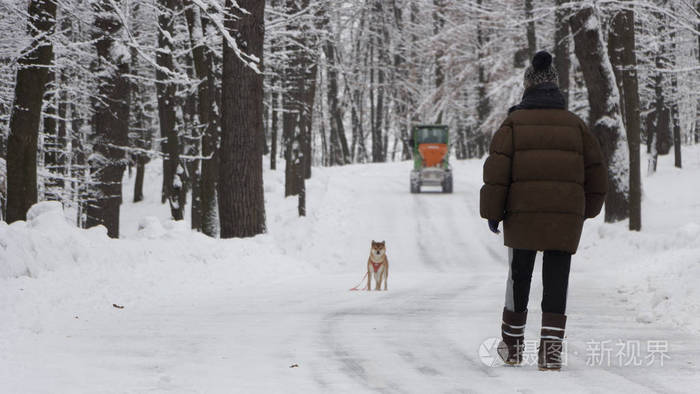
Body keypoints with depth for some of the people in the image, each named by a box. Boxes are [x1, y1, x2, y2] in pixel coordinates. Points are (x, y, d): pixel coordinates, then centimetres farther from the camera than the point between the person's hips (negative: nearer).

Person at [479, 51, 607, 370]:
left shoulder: (514, 123, 1)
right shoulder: (575, 125, 9)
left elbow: (497, 169, -5)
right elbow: (596, 171, 12)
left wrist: (492, 212, 0)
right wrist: (588, 209, 26)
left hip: (523, 213, -1)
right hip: (566, 217, 1)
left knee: (519, 276, 13)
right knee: (556, 280, 3)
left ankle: (513, 344, 23)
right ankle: (551, 347, -7)